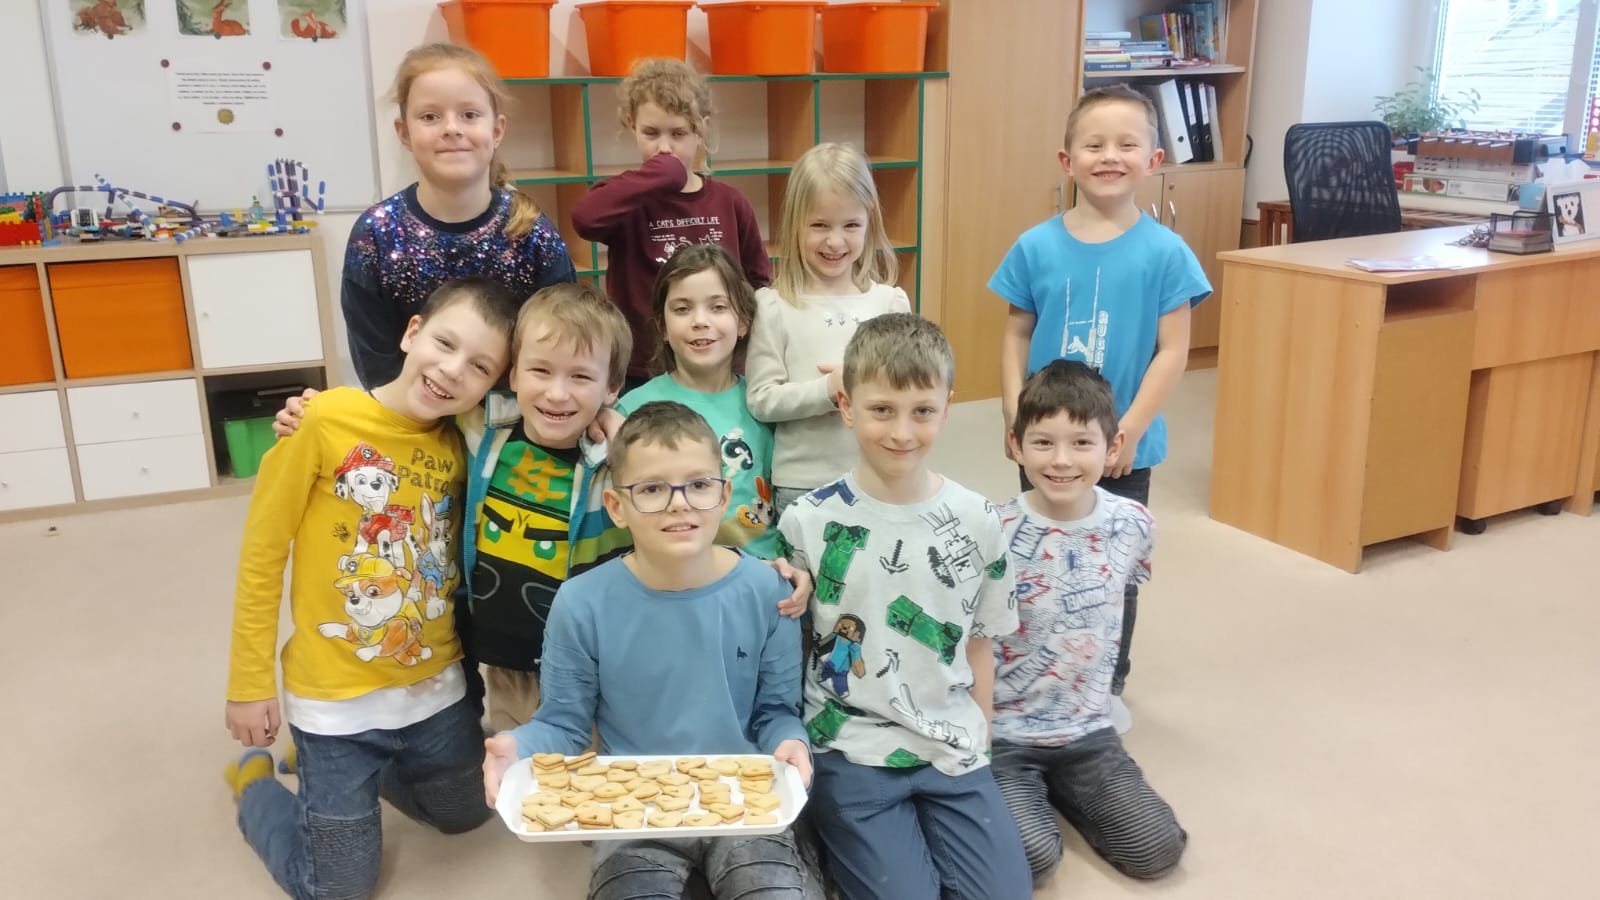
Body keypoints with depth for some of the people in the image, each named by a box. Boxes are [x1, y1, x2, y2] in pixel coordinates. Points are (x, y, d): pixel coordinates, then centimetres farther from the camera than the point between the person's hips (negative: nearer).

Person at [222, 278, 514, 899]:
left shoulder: (461, 444, -4)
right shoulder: (324, 421, -19)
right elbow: (262, 554, -12)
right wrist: (250, 683, -8)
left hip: (435, 688, 5)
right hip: (337, 696, -5)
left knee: (465, 818, 27)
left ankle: (344, 766, 46)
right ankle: (255, 779, 36)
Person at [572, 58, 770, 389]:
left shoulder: (729, 202, 2)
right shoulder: (629, 200, -6)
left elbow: (758, 282, 12)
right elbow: (585, 217, -30)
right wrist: (661, 174, -25)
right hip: (640, 375, -2)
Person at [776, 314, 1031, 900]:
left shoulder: (977, 522, 0)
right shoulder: (809, 522, -8)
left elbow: (979, 642, 9)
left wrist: (976, 742, 4)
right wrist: (795, 752, -7)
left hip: (954, 750, 3)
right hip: (851, 753, -3)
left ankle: (922, 832, 16)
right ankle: (831, 830, 12)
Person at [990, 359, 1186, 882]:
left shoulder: (1133, 525, -7)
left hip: (1088, 727, 4)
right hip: (1001, 732, -4)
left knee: (1157, 851, -3)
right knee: (1033, 856, -20)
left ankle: (1054, 786, 21)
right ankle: (1025, 794, 13)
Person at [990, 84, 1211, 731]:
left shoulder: (1165, 252, -10)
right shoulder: (1036, 247, -5)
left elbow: (1172, 351, -10)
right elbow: (1016, 336, 0)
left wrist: (1129, 430, -15)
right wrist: (1015, 418, -7)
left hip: (1123, 446, -1)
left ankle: (1108, 687, 33)